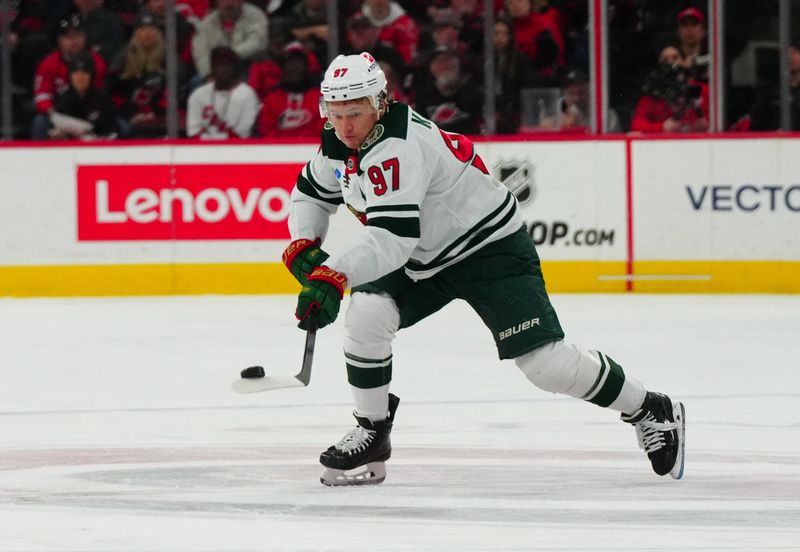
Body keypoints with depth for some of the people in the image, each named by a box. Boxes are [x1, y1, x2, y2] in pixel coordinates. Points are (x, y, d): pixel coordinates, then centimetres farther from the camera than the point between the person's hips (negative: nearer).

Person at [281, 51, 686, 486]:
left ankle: (651, 413, 7)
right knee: (367, 314, -17)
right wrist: (303, 247, -4)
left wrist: (334, 273, -52)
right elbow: (312, 192, 14)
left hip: (491, 250, -8)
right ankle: (371, 434, 0)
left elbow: (391, 239, -41)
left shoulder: (398, 147, -32)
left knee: (546, 361, -13)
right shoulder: (340, 141, -4)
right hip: (422, 258, 8)